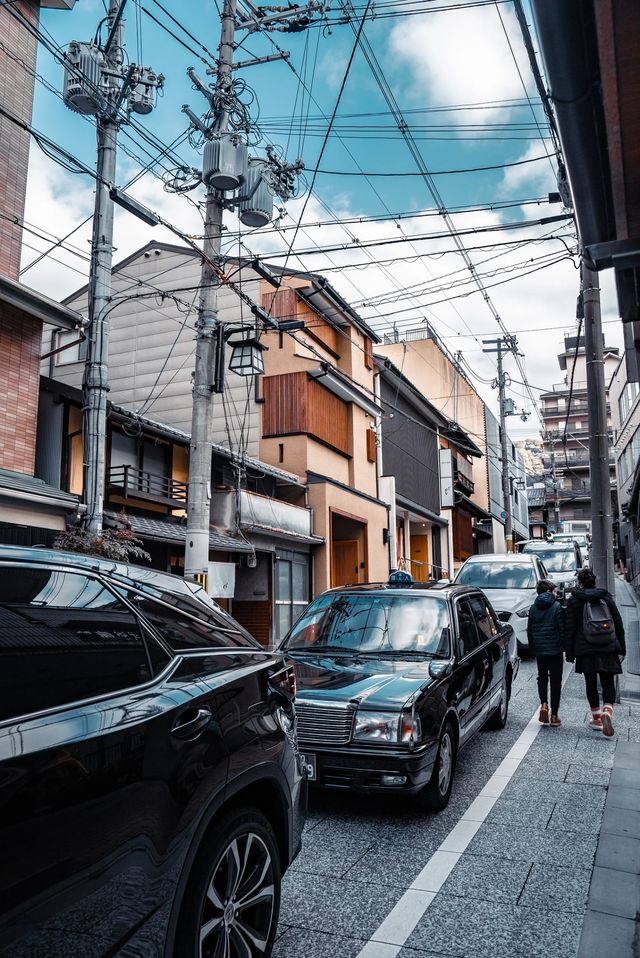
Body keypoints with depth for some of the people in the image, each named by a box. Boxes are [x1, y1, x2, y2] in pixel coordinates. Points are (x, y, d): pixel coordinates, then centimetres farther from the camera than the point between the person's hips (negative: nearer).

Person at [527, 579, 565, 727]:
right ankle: (554, 716, 7)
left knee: (542, 677, 20)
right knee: (555, 680, 5)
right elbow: (562, 629, -9)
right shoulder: (557, 606, -8)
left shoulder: (533, 608, 5)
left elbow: (529, 630, 8)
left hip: (539, 649, 4)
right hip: (555, 649, -3)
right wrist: (564, 646, 2)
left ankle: (544, 704, -2)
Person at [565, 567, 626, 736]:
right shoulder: (606, 597, 6)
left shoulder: (574, 600, -1)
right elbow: (618, 623, 8)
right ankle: (607, 711, -18)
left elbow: (570, 628, -2)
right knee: (608, 683, 6)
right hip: (608, 648, 2)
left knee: (591, 684, 10)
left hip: (585, 650, -2)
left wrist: (569, 653, 4)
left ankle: (596, 718, 15)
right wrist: (621, 647, 14)